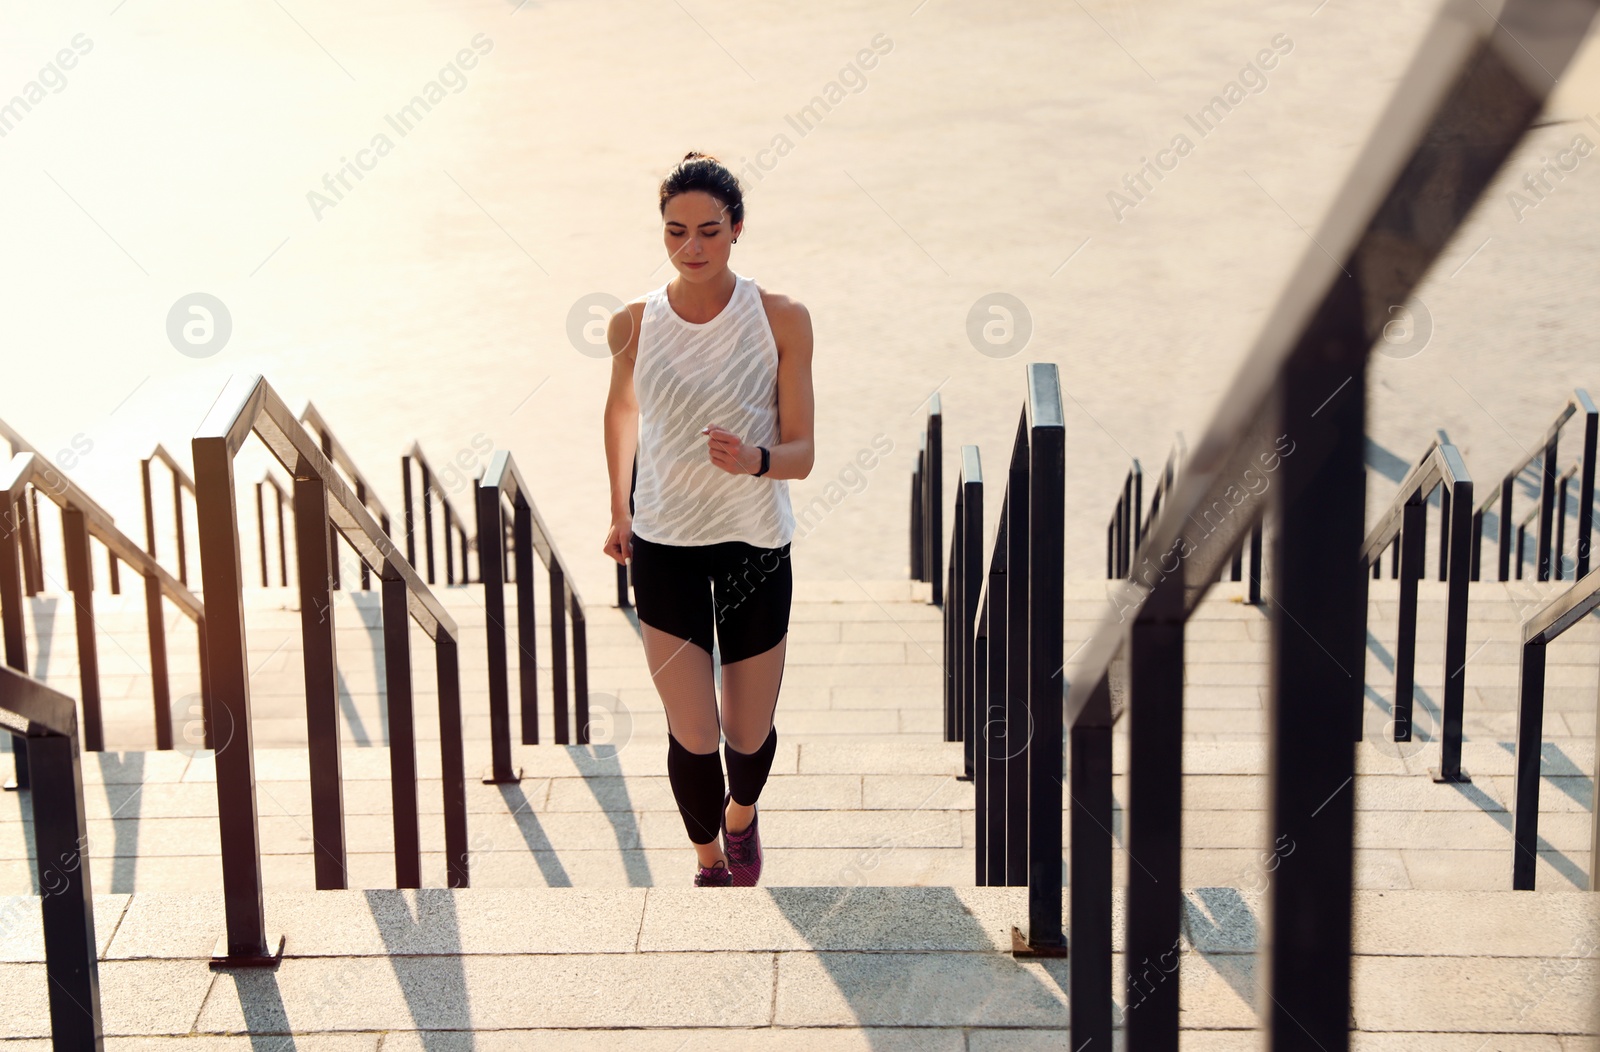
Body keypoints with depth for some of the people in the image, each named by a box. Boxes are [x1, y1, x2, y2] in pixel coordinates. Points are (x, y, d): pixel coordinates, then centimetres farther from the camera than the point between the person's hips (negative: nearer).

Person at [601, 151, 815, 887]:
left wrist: (756, 461, -32)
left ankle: (741, 815, 46)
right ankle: (709, 861, 23)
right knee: (692, 735, -4)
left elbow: (802, 453, -10)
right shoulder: (634, 324, -6)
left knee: (750, 735, 11)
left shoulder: (781, 320, -11)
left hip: (756, 543, 0)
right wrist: (620, 510, 21)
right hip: (664, 544, 0)